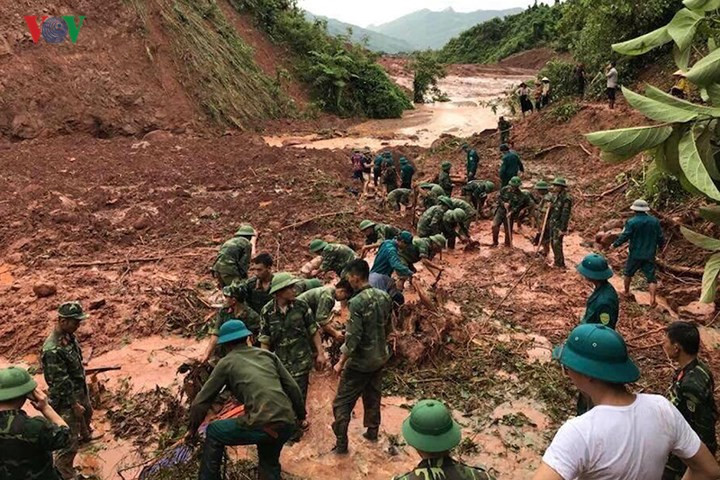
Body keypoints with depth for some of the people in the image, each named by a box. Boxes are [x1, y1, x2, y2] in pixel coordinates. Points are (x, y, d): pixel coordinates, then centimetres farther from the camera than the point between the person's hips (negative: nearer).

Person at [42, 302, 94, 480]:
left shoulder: (69, 336, -6)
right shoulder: (52, 350, -34)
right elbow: (61, 383, -28)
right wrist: (74, 404, -20)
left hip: (80, 391, 10)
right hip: (66, 399, -10)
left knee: (87, 414, 36)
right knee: (70, 441, -1)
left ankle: (85, 434, 65)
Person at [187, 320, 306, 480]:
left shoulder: (226, 363, 10)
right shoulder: (267, 354, 19)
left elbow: (201, 402, 12)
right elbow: (293, 388, 16)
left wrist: (192, 429, 27)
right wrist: (301, 416, 27)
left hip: (263, 425, -5)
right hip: (288, 424, 5)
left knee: (213, 432, 21)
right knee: (269, 463, 32)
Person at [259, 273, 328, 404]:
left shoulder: (301, 306, -7)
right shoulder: (267, 311, -7)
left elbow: (314, 331, 1)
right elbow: (264, 340, 0)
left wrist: (320, 353, 1)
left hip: (301, 362, -1)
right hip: (279, 363, 1)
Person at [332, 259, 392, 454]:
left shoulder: (357, 302, -24)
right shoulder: (384, 297, -2)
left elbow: (353, 337, -23)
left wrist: (341, 362, -13)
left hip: (360, 361, -7)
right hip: (380, 357, 7)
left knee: (342, 402, 6)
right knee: (373, 396, 24)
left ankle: (341, 444, 10)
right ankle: (372, 431, 37)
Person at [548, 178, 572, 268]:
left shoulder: (566, 199, -19)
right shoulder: (555, 196, 8)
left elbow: (565, 215, -21)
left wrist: (563, 229, -22)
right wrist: (549, 220, 18)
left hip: (559, 225, -8)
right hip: (552, 223, 9)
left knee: (557, 244, -7)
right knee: (552, 242, 14)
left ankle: (560, 264, 5)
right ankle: (556, 262, 28)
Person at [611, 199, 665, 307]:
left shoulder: (631, 222, -14)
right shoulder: (655, 221, -2)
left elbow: (624, 236, -13)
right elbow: (660, 237, 4)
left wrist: (615, 244, 3)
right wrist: (660, 246, 23)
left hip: (635, 254, -2)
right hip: (649, 255, 2)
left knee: (629, 273, 20)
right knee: (651, 277, 5)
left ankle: (626, 292, 35)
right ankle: (652, 300, -3)